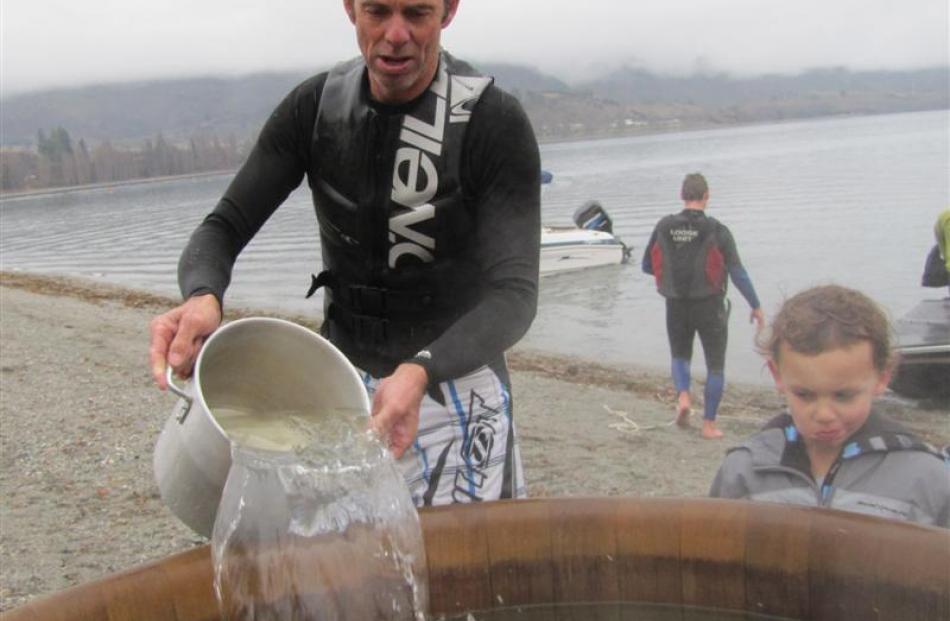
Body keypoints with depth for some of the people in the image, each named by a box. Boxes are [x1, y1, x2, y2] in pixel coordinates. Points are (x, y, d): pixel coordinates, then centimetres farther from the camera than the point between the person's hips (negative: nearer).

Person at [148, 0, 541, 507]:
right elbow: (224, 227, -7)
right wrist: (202, 297, -31)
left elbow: (515, 293, -24)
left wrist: (421, 372, -42)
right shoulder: (314, 108, -5)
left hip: (457, 379, -2)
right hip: (341, 379, 3)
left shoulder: (495, 124, -17)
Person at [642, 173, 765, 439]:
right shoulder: (716, 230, -13)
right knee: (715, 365, 12)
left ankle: (682, 396, -2)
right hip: (709, 306, -2)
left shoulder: (664, 227, -5)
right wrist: (756, 306, -2)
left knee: (680, 355, 24)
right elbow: (738, 273, -12)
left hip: (676, 305, 2)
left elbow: (647, 265, 4)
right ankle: (709, 424, 14)